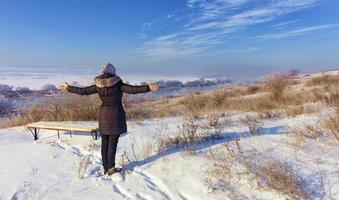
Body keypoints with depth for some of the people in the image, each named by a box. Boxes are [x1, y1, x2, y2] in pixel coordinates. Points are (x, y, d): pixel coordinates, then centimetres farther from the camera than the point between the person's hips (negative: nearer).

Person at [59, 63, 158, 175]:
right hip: (116, 115, -4)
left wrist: (68, 88, 19)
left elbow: (83, 91, 5)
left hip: (104, 115, 4)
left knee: (104, 142, 11)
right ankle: (111, 168, 5)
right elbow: (133, 89, -21)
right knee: (113, 142, 1)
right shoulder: (118, 84, -12)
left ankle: (105, 168, 19)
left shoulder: (98, 85, -1)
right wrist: (148, 88, -21)